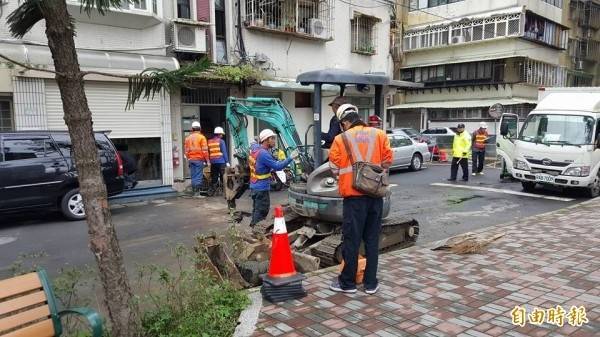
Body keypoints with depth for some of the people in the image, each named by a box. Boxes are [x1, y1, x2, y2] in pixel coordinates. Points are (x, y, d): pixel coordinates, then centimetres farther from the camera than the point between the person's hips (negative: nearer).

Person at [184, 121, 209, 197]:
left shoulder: (188, 138, 11)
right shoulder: (201, 137, -4)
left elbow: (186, 150, 12)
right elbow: (205, 150, -8)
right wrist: (207, 160, -4)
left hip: (191, 159, 5)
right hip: (199, 159, -5)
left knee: (193, 176, 9)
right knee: (199, 176, -5)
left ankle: (194, 192, 11)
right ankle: (197, 193, -8)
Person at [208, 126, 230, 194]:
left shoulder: (209, 141, 11)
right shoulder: (221, 141, -4)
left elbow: (208, 152, 12)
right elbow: (224, 152, -7)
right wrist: (227, 161, -5)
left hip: (213, 162, 5)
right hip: (221, 161, -5)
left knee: (214, 177, 10)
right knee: (223, 176, -2)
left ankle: (213, 190, 11)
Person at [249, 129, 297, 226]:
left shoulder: (255, 150, 9)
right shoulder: (263, 153, -21)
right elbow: (277, 167, -22)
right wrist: (291, 158, -16)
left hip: (254, 186, 10)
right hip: (262, 188, -10)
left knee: (256, 210, 19)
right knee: (261, 212, -2)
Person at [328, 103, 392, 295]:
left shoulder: (340, 139, -3)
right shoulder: (379, 134, 4)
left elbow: (334, 168, 1)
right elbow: (387, 161, 6)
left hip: (354, 194, -3)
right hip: (376, 194, 3)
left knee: (352, 239, 5)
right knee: (372, 239, 11)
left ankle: (347, 283, 15)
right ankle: (371, 283, 18)